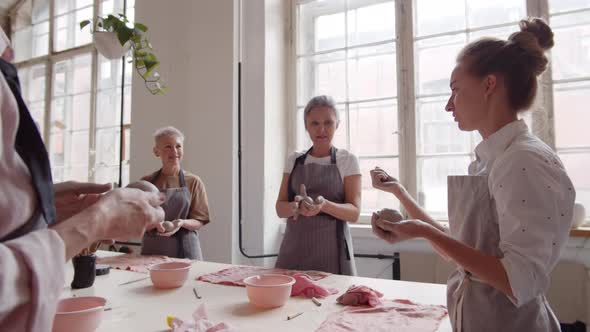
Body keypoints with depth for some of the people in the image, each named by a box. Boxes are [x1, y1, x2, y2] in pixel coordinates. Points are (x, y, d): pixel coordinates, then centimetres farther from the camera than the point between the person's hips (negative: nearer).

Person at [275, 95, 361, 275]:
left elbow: (354, 213, -7)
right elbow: (280, 207, 4)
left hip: (331, 250, -2)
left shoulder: (347, 160, 0)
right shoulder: (294, 160, 7)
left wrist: (324, 205, -25)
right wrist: (295, 207, -18)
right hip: (294, 248, 2)